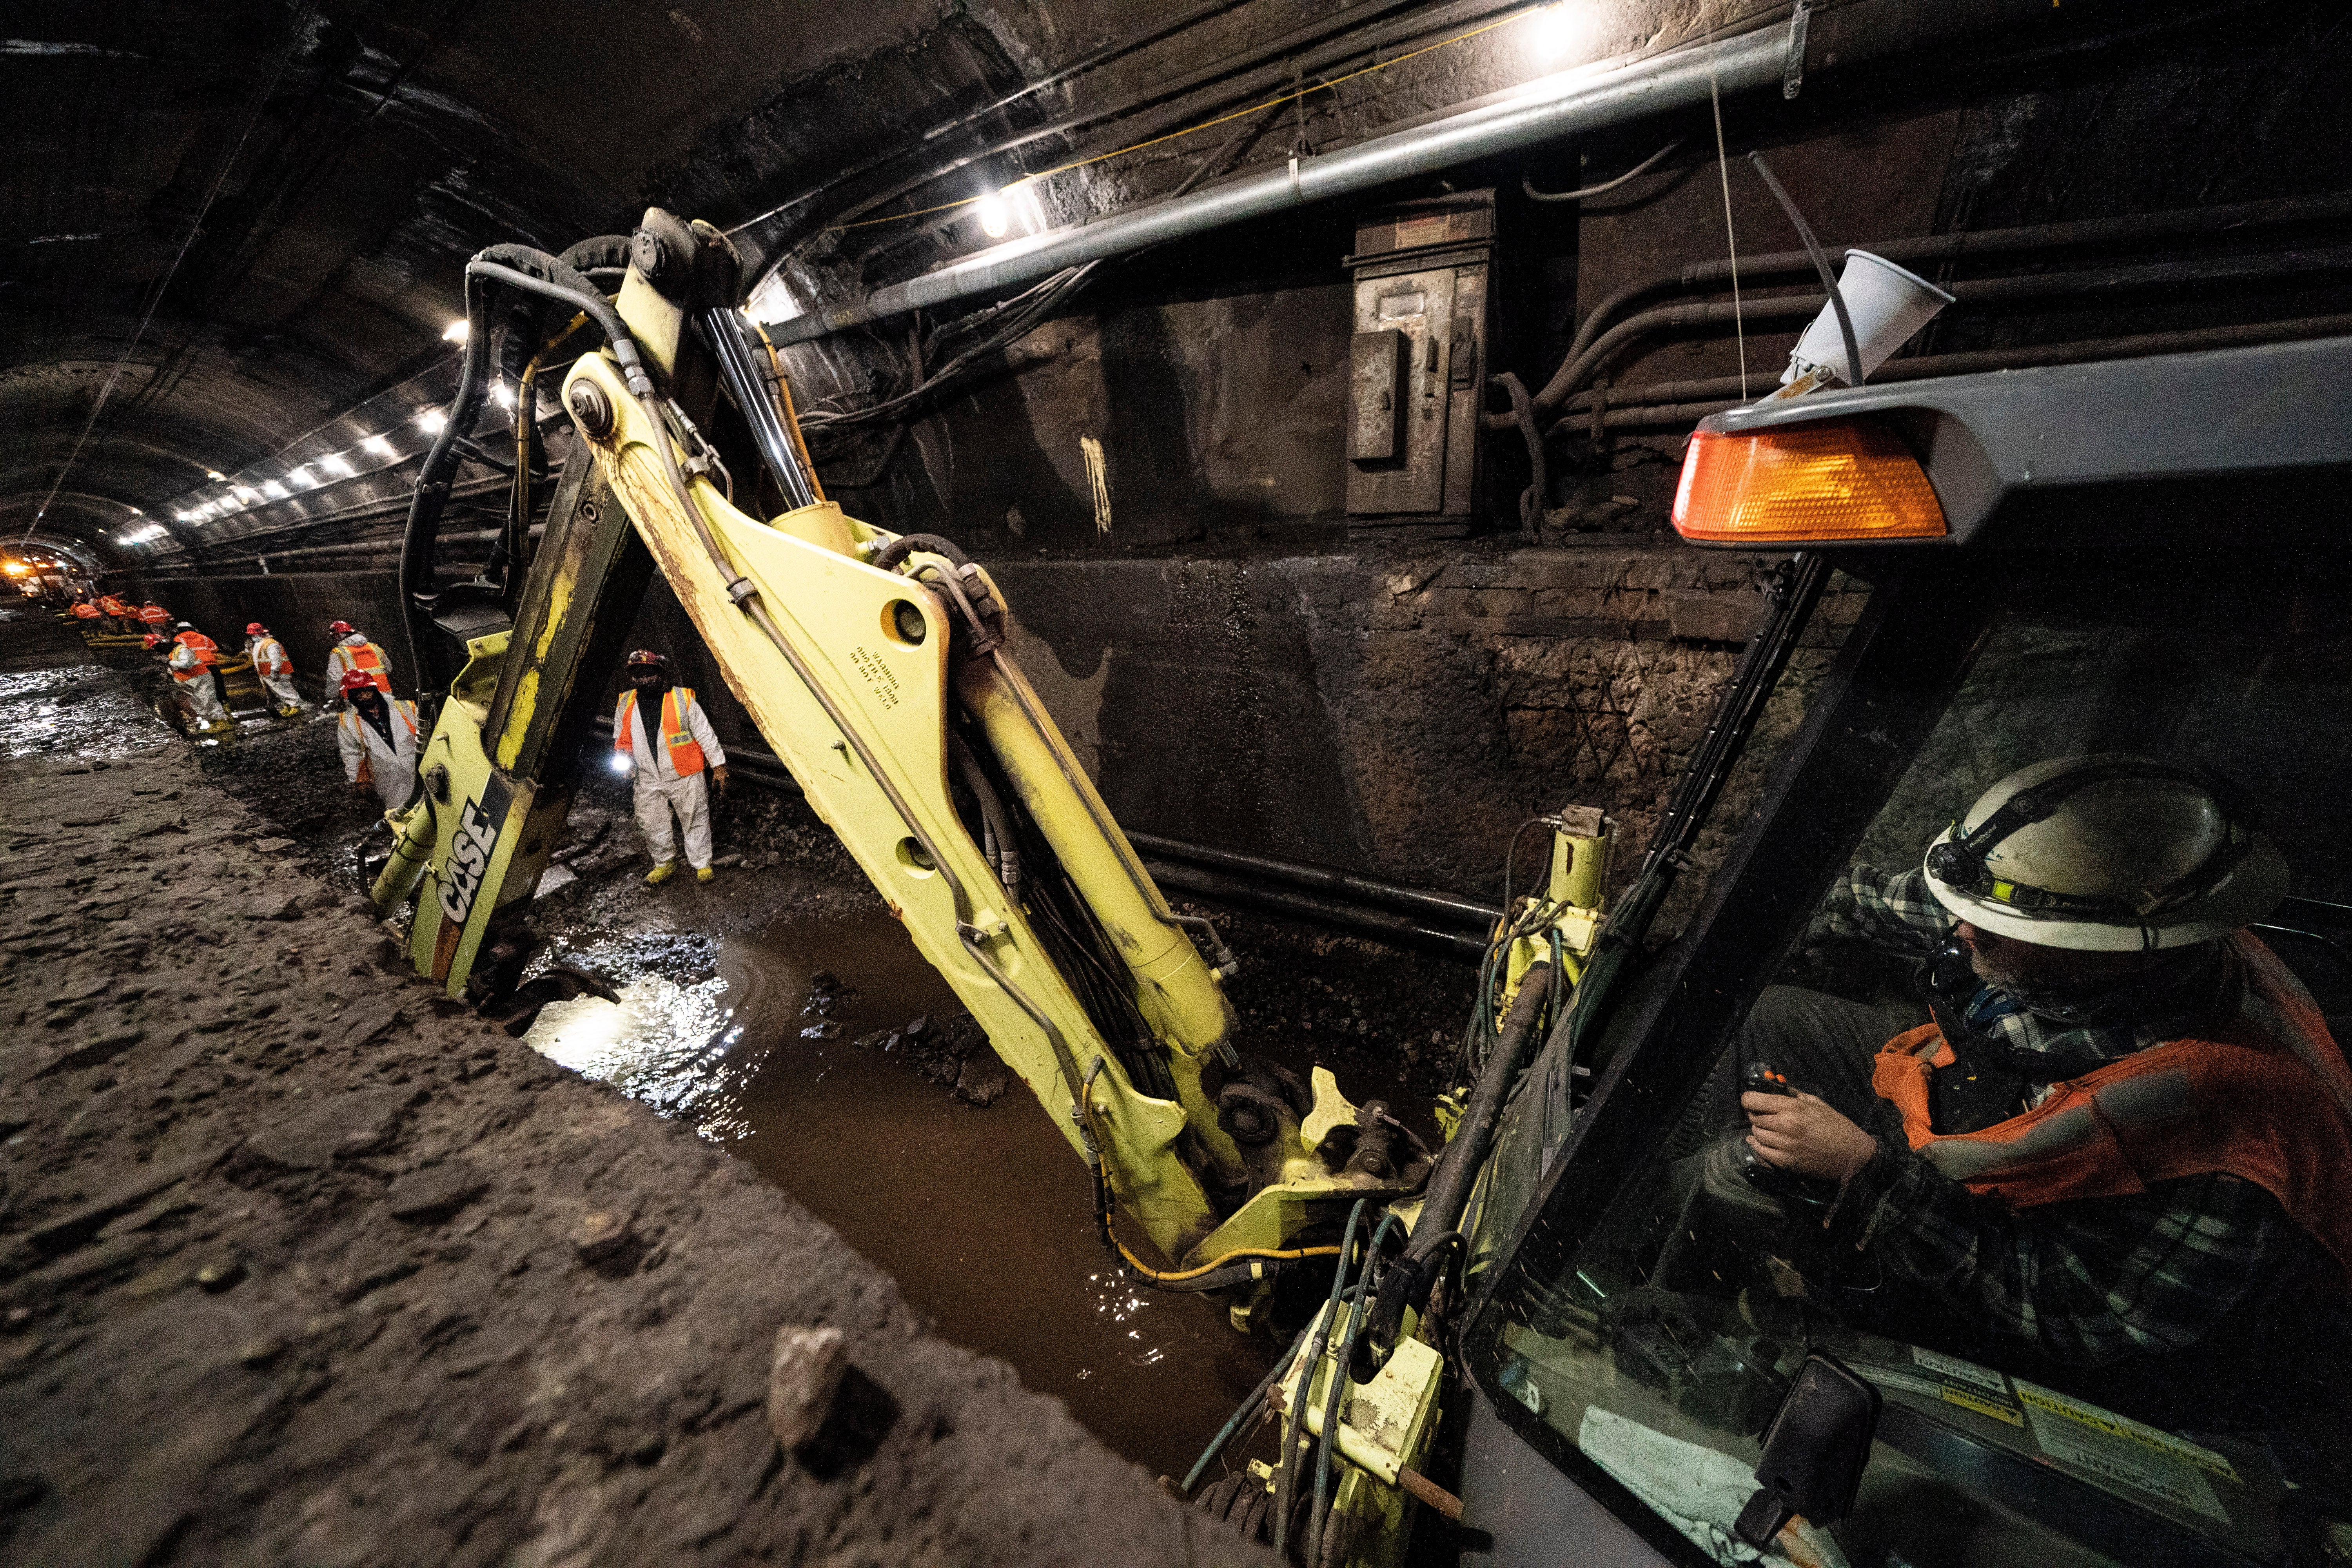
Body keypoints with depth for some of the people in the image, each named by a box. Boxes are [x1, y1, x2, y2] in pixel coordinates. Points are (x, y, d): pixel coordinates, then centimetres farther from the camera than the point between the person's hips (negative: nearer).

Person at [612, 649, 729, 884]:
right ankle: (665, 863, 34)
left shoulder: (683, 699, -11)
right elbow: (621, 737, 16)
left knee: (695, 821, 7)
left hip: (685, 777, -4)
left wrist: (718, 766, -5)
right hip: (648, 780, 4)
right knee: (652, 825, 13)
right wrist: (622, 755, -5)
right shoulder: (625, 704, 1)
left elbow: (705, 734, -6)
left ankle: (702, 865, 22)